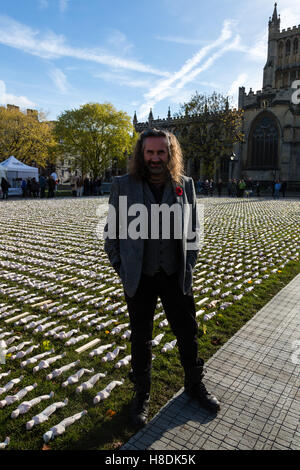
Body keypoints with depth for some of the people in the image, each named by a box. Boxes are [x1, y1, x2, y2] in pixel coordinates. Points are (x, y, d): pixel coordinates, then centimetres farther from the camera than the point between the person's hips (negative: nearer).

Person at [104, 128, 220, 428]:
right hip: (139, 279, -1)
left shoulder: (185, 185, 1)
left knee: (188, 334, 16)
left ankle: (194, 384, 43)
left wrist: (188, 268, 2)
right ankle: (142, 394, 38)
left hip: (176, 277, 2)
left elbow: (193, 231, 8)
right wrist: (122, 270, -4)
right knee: (141, 340, 15)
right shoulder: (123, 185, -5)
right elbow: (112, 232, 0)